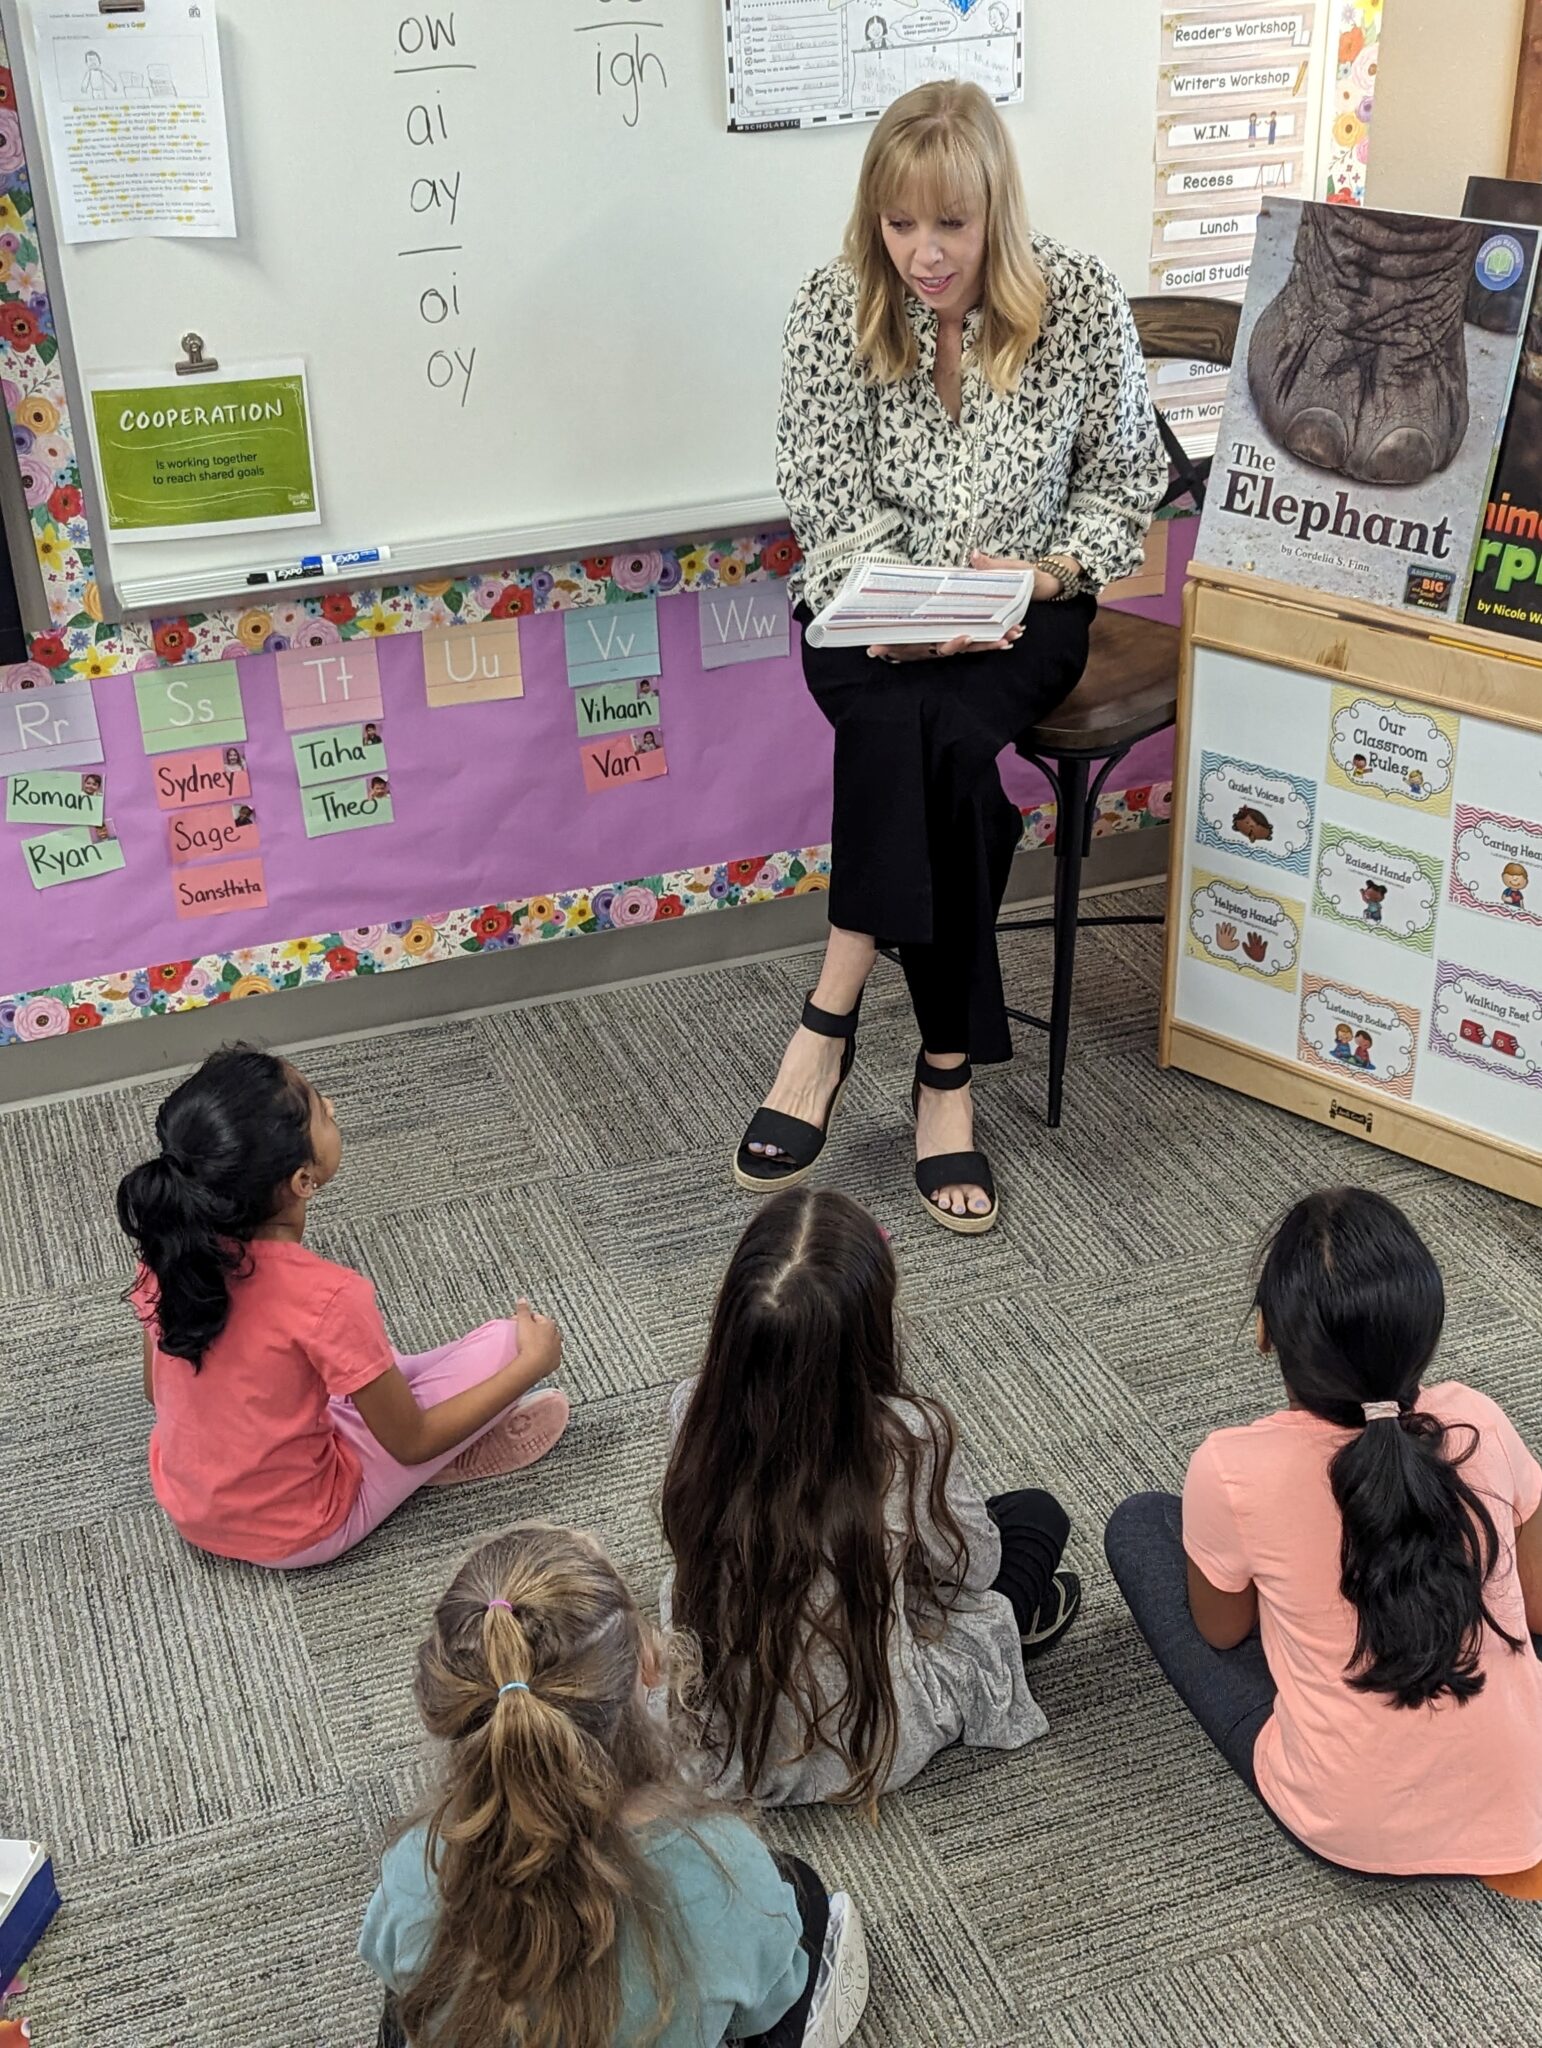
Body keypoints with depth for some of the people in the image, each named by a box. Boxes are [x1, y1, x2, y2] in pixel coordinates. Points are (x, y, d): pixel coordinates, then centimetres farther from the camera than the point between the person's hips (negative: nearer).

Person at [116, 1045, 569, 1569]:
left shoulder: (167, 1251, -15)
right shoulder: (329, 1299, -32)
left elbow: (156, 1390, 3)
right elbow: (411, 1444, -17)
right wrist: (531, 1364, -5)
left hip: (185, 1510, 6)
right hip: (295, 1535, -6)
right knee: (500, 1342, -5)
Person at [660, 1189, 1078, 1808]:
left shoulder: (696, 1410, -20)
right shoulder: (910, 1437, -29)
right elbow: (971, 1568, -8)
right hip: (861, 1756, -3)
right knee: (1036, 1516, 15)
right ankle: (1019, 1618, 42)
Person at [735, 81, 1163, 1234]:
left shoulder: (1081, 303, -7)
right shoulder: (834, 311, -6)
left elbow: (1126, 482, 2)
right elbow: (832, 504, -4)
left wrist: (1047, 574, -16)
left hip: (1021, 616, 0)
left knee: (936, 739, -32)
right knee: (914, 738, -32)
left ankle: (831, 1027, -20)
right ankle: (946, 1071, -25)